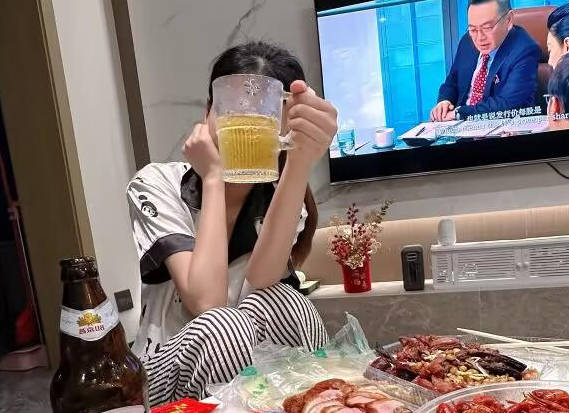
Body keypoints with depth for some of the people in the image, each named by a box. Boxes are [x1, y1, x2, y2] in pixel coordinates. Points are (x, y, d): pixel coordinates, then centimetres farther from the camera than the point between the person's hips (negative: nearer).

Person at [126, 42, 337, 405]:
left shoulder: (283, 199, -4)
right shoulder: (158, 186, -11)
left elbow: (259, 286, -27)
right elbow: (206, 301, -26)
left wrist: (301, 163, -37)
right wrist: (213, 178, -21)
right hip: (164, 378, -2)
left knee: (284, 302, -29)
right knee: (222, 327, -35)